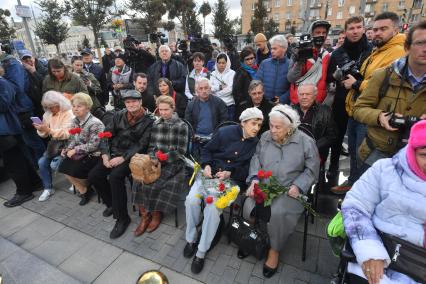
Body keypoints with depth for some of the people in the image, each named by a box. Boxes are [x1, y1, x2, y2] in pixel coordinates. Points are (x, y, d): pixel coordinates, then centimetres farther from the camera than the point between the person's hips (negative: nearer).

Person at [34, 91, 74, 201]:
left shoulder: (68, 114, -15)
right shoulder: (48, 114, 7)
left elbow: (66, 134, -23)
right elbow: (45, 134, 10)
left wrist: (49, 130, -30)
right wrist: (41, 130, -13)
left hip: (65, 145, -7)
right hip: (53, 144, 7)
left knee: (54, 165, -20)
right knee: (42, 162, -10)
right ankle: (48, 188, 5)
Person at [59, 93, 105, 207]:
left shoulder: (95, 123, -19)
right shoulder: (75, 121, 6)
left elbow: (93, 145, -21)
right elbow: (72, 139, 13)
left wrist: (75, 150, -19)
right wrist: (67, 149, -6)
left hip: (93, 155, -8)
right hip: (79, 154, 8)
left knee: (75, 170, -19)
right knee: (64, 167, -6)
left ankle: (85, 188, 15)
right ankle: (83, 191, 13)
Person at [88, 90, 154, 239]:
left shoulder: (148, 121, -7)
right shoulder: (119, 115, 7)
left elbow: (141, 144, -12)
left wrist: (123, 158, -19)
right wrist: (105, 154, -6)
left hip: (131, 157, -6)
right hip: (113, 153, 6)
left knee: (115, 177, -29)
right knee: (93, 176, -9)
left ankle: (122, 218, -12)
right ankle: (112, 203, 16)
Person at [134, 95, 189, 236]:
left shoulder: (181, 126, -4)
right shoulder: (156, 124, 10)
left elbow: (180, 151, -9)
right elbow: (151, 146, 8)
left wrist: (161, 159, -15)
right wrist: (153, 159, -13)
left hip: (174, 164, -4)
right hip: (157, 162, 4)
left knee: (152, 184, -21)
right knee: (143, 180, -20)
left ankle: (156, 214, 5)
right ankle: (145, 216, -2)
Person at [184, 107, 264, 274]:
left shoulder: (256, 144, 0)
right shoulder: (225, 132, -2)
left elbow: (248, 170, 1)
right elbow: (207, 150, 7)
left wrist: (229, 173, -15)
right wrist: (206, 165, -11)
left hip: (231, 179, -1)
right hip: (210, 173, 2)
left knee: (213, 207, -26)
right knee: (192, 199, -22)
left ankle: (201, 252, -6)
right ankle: (191, 239, 4)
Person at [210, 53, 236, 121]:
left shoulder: (232, 73, 2)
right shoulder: (213, 74, 12)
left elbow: (230, 89, -10)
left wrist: (216, 94, -6)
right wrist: (220, 87, -13)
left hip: (229, 105, -3)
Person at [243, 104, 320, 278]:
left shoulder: (306, 142, -5)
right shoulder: (265, 137, 6)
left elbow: (312, 169, -1)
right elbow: (256, 159, 8)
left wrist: (298, 186, -13)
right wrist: (255, 178, -8)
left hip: (289, 190, -3)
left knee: (277, 212, -30)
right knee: (249, 206, -21)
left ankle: (274, 251, -2)